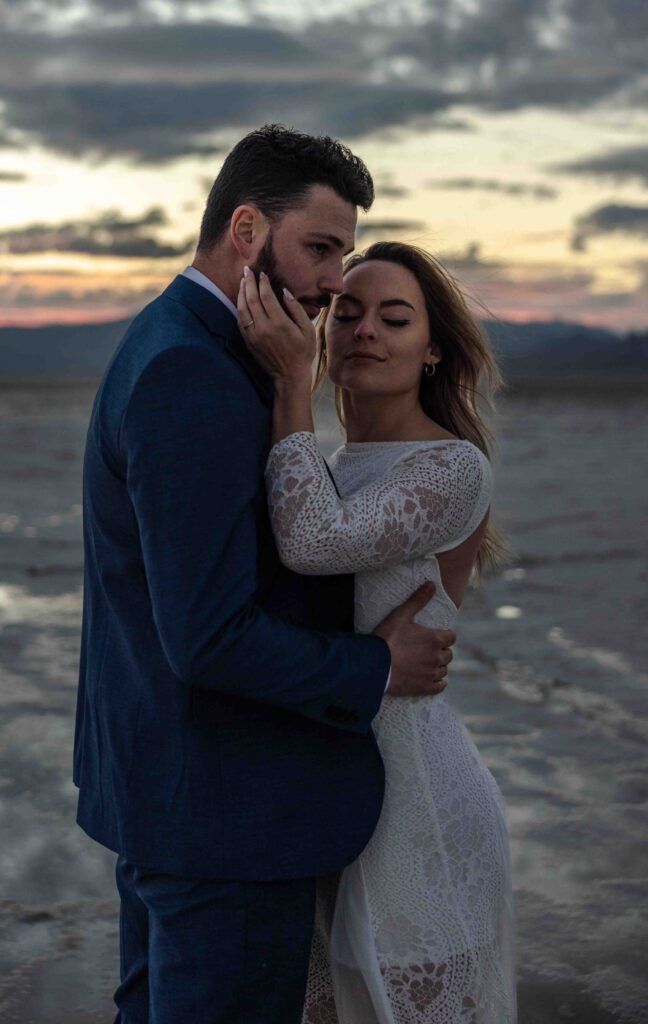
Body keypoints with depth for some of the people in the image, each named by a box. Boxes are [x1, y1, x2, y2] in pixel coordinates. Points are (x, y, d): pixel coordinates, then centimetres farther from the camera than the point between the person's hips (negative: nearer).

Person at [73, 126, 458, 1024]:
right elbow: (211, 638, -28)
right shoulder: (191, 381, -24)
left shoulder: (171, 349, 9)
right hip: (227, 811, -10)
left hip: (161, 776, 10)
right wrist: (380, 670, -14)